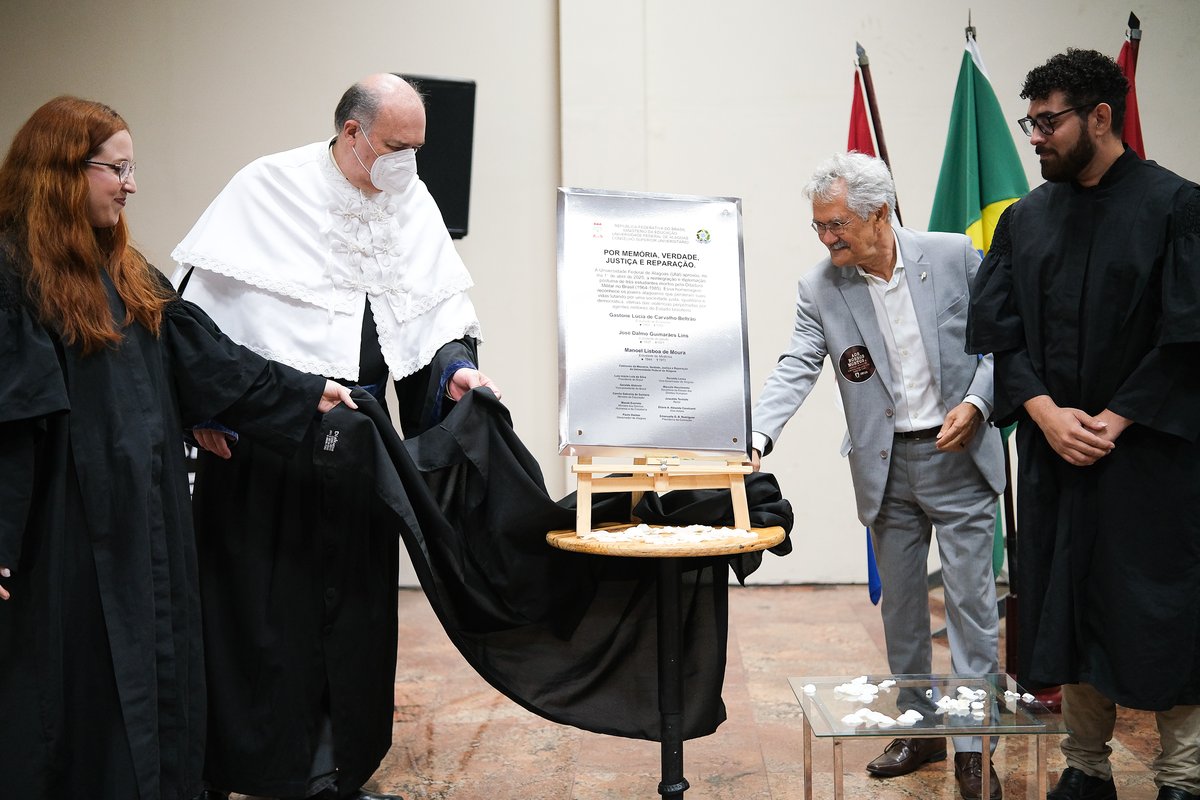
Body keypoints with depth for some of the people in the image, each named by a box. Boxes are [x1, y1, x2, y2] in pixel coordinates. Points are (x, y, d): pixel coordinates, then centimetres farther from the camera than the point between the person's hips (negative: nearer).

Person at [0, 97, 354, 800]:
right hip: (68, 531, -8)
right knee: (74, 687, 3)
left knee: (155, 677, 13)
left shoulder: (127, 273, 13)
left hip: (147, 522, 8)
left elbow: (207, 356, 16)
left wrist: (305, 394, 15)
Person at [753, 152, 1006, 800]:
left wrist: (976, 402, -15)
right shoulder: (820, 291, -4)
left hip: (958, 456, -2)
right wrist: (757, 438, -28)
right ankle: (918, 728, 29)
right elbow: (795, 370, -12)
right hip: (885, 468, 2)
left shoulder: (954, 255, -6)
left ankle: (973, 746, 12)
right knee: (900, 601, 13)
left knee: (970, 599, 1)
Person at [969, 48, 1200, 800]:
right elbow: (995, 330, 5)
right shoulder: (1026, 219, 8)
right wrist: (1047, 412, -9)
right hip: (1055, 450, 4)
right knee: (1070, 606, 9)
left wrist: (1114, 420, -13)